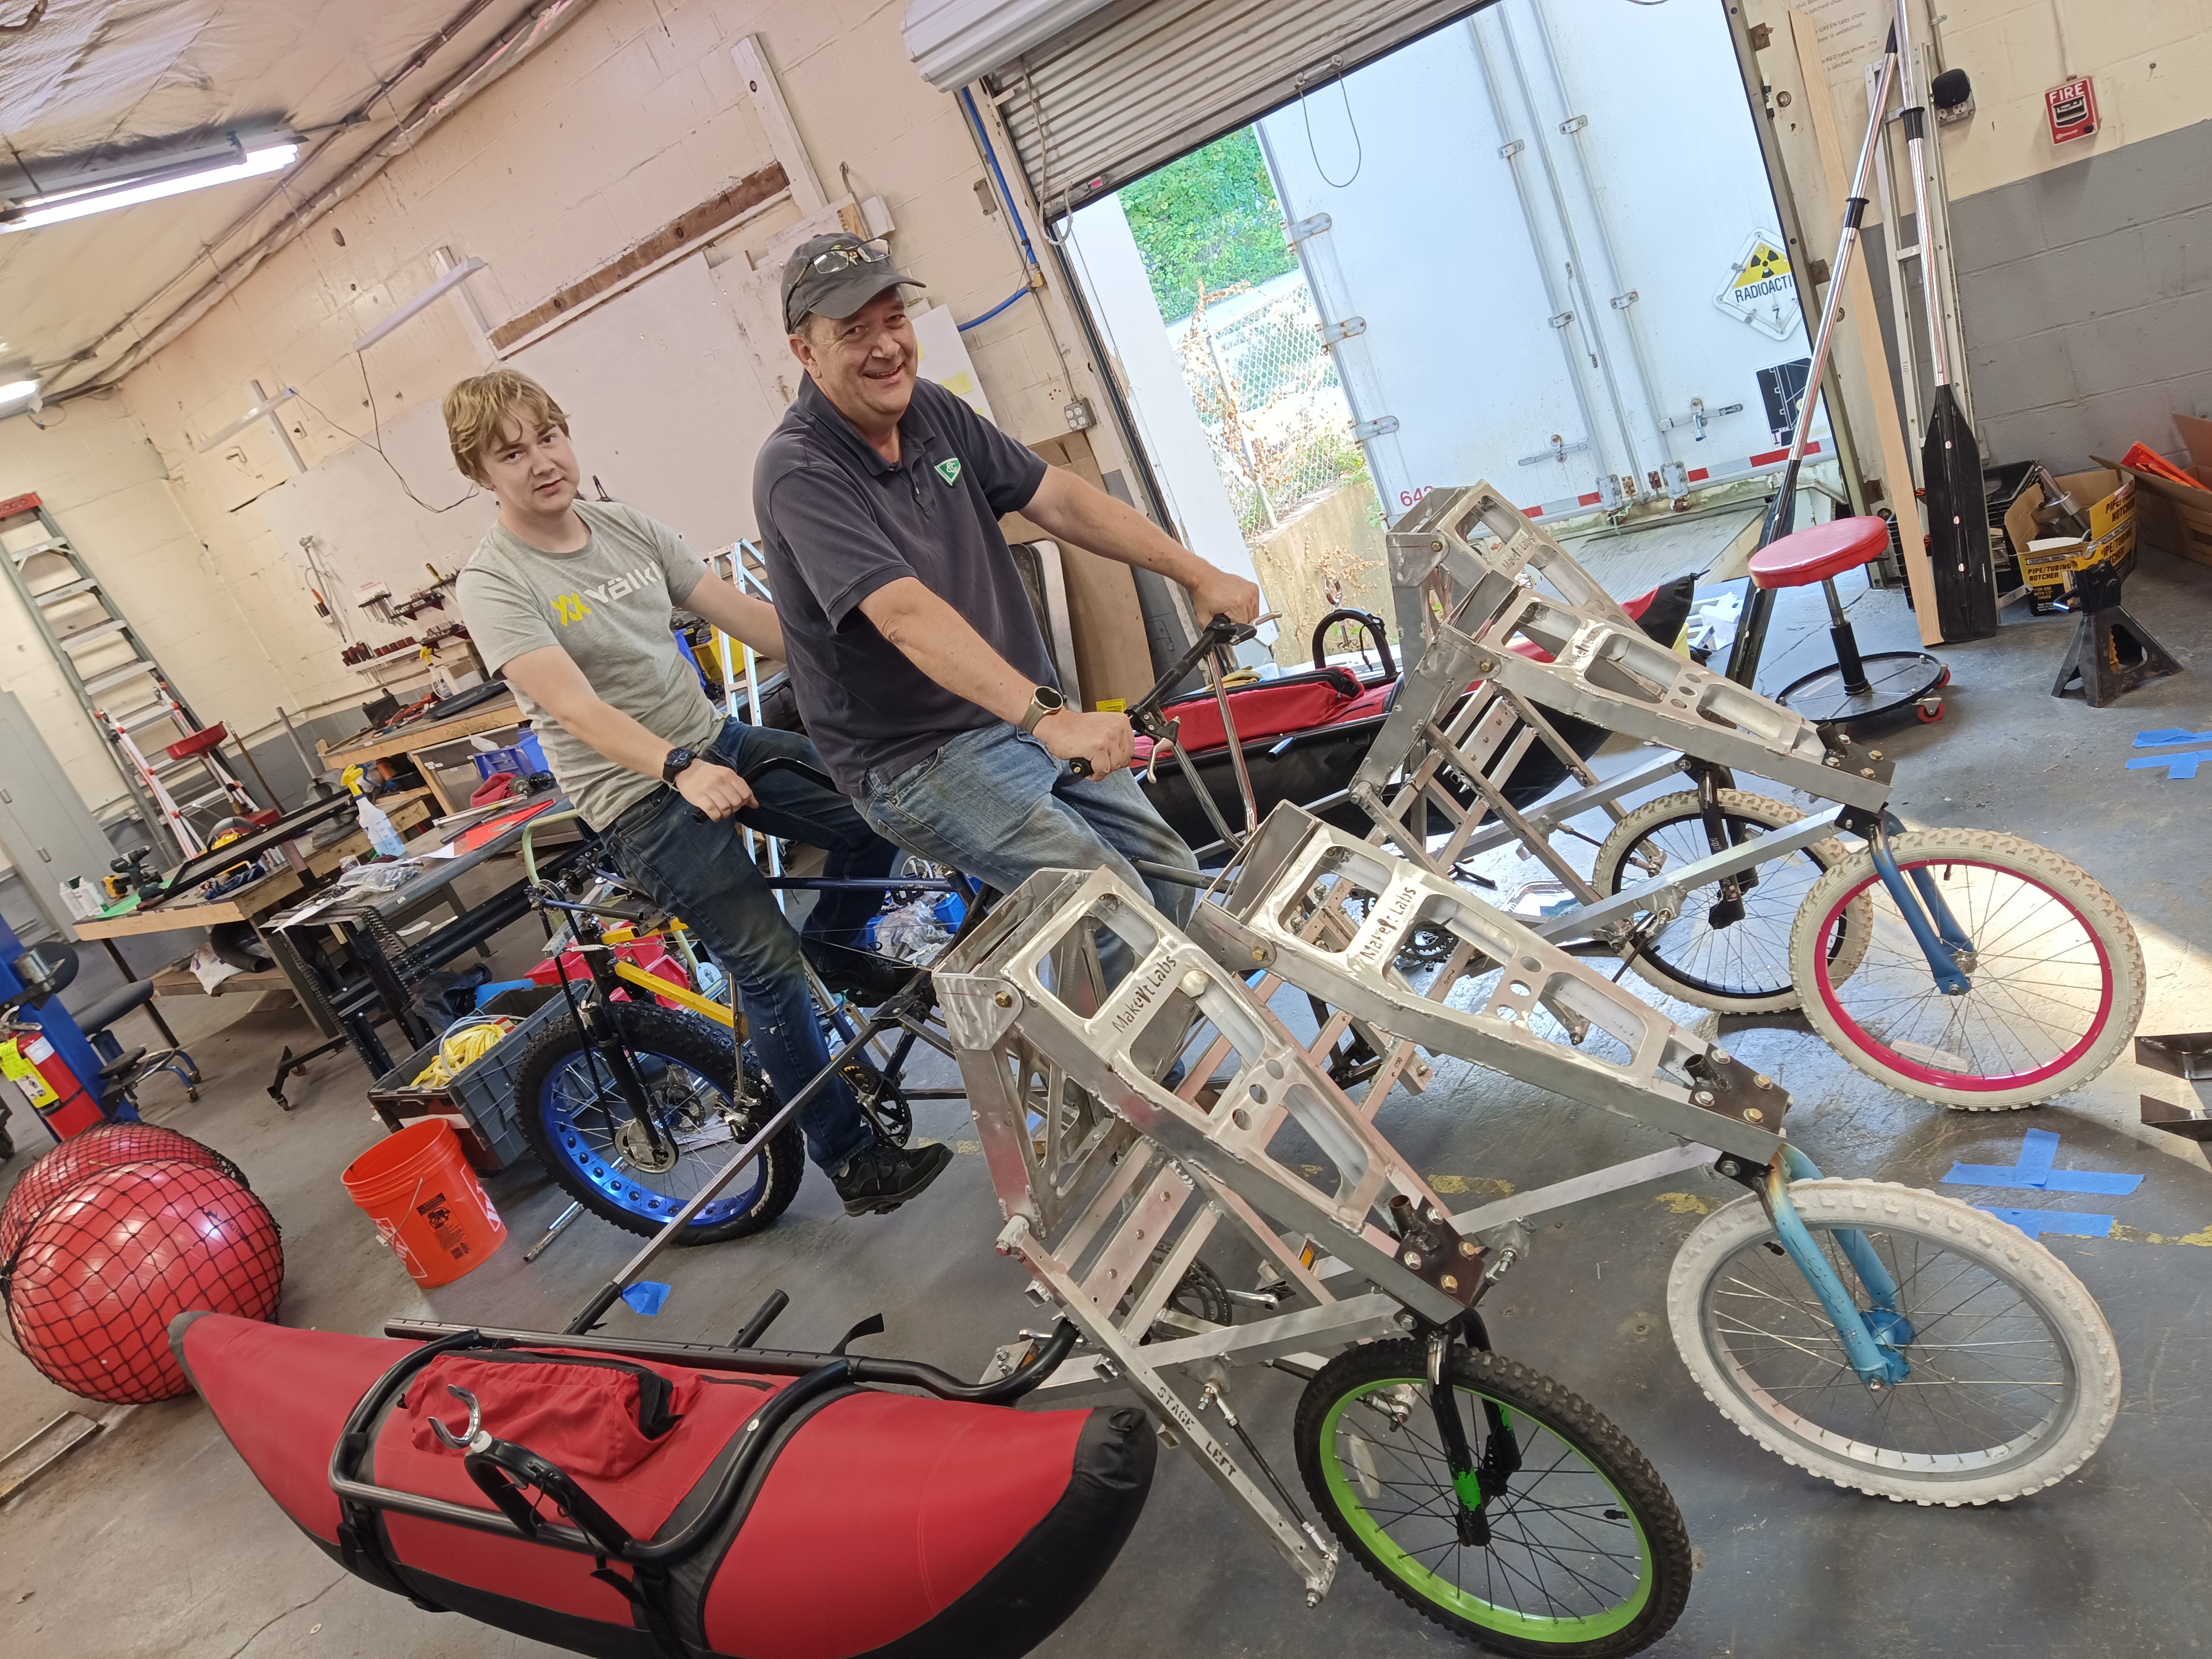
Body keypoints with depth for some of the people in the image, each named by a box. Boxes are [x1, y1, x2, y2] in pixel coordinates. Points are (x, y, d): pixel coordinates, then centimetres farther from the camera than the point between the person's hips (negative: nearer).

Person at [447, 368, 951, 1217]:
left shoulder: (626, 526, 4)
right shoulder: (492, 583, -13)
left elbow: (742, 613, 1)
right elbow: (576, 707, -27)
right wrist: (679, 768, -44)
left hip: (716, 742, 6)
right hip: (640, 796, -6)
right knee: (767, 966, -9)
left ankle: (835, 947, 23)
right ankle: (851, 1159, 5)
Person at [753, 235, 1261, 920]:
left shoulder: (932, 410, 4)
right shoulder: (799, 471, -20)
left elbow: (1057, 499, 4)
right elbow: (906, 615, -33)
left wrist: (1197, 574, -2)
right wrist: (1049, 718, -42)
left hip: (1025, 714, 8)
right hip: (920, 761, -7)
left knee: (1172, 874, 11)